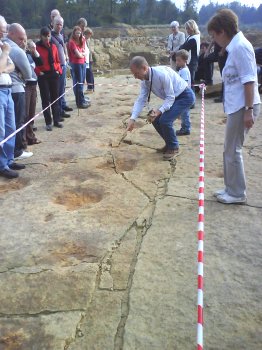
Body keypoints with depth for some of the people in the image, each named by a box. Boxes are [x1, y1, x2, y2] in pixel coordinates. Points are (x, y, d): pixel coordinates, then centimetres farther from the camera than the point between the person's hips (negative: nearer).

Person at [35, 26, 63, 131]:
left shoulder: (53, 46, 7)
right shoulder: (37, 47, -7)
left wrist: (59, 70, 2)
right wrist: (38, 72, -15)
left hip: (54, 74, 4)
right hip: (43, 76, -4)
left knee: (55, 98, 10)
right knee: (46, 99, 1)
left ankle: (56, 120, 20)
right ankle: (48, 122, 8)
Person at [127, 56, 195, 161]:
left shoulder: (162, 74, -32)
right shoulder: (145, 81, -7)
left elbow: (170, 97, -26)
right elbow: (141, 100, -6)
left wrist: (159, 110, -38)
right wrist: (133, 118, -15)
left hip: (185, 96, -9)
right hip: (173, 98, 9)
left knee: (165, 120, -22)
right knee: (155, 119, 2)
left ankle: (174, 148, 1)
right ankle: (169, 144, 22)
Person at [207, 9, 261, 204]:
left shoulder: (240, 46, -14)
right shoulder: (235, 46, 14)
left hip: (242, 107, -10)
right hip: (237, 106, 10)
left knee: (232, 150, 0)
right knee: (231, 150, 15)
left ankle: (237, 194, 13)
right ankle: (232, 189, 27)